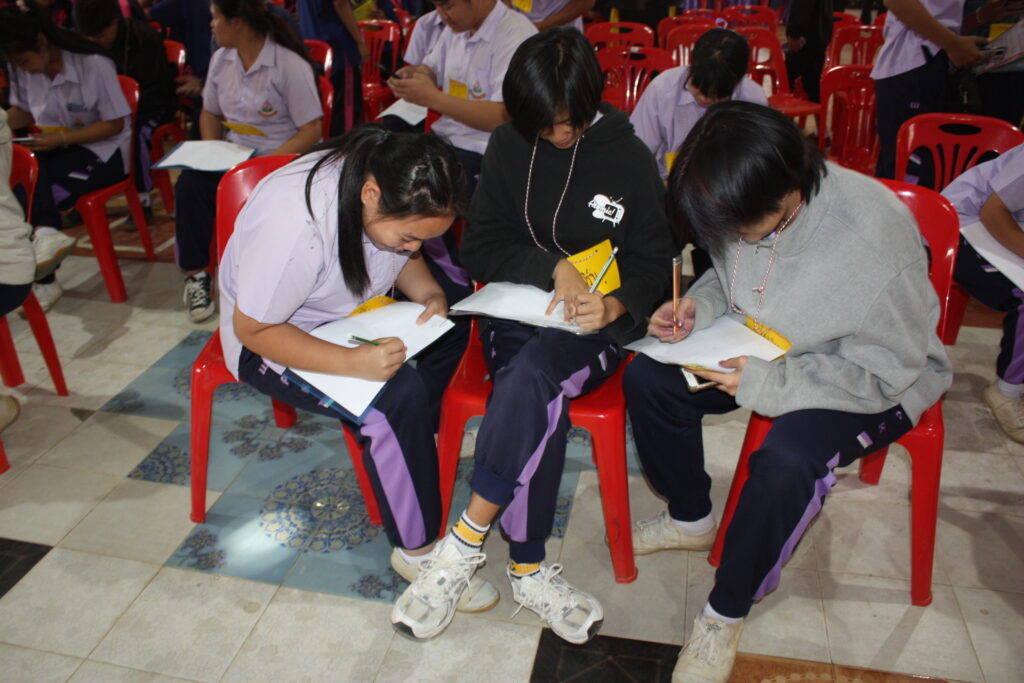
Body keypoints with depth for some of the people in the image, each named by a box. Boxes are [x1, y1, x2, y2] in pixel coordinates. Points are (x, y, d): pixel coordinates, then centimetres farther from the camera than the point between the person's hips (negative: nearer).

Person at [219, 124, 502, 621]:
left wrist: (429, 294, -17)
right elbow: (251, 328, -26)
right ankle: (416, 550, -14)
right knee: (397, 395, -29)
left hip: (355, 311, 7)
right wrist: (354, 363, -36)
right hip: (270, 337, -7)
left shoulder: (393, 191, -14)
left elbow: (403, 260, 5)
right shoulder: (296, 223, -34)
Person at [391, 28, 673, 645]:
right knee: (539, 401, -31)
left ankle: (465, 543, -24)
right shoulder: (510, 146, 5)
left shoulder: (630, 158, 0)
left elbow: (654, 263, 2)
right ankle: (529, 570, -18)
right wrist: (553, 267, -15)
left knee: (534, 373, -35)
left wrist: (616, 306, -20)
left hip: (595, 328, -1)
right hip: (514, 316, 1)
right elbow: (480, 248, 2)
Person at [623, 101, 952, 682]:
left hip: (879, 382, -6)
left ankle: (726, 617, -8)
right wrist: (700, 307, -16)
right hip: (768, 350, 6)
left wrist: (764, 383, -34)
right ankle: (691, 520, 15)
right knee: (648, 379, -9)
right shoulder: (750, 203, -15)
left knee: (788, 457, -34)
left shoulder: (876, 241, -33)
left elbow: (880, 374, -25)